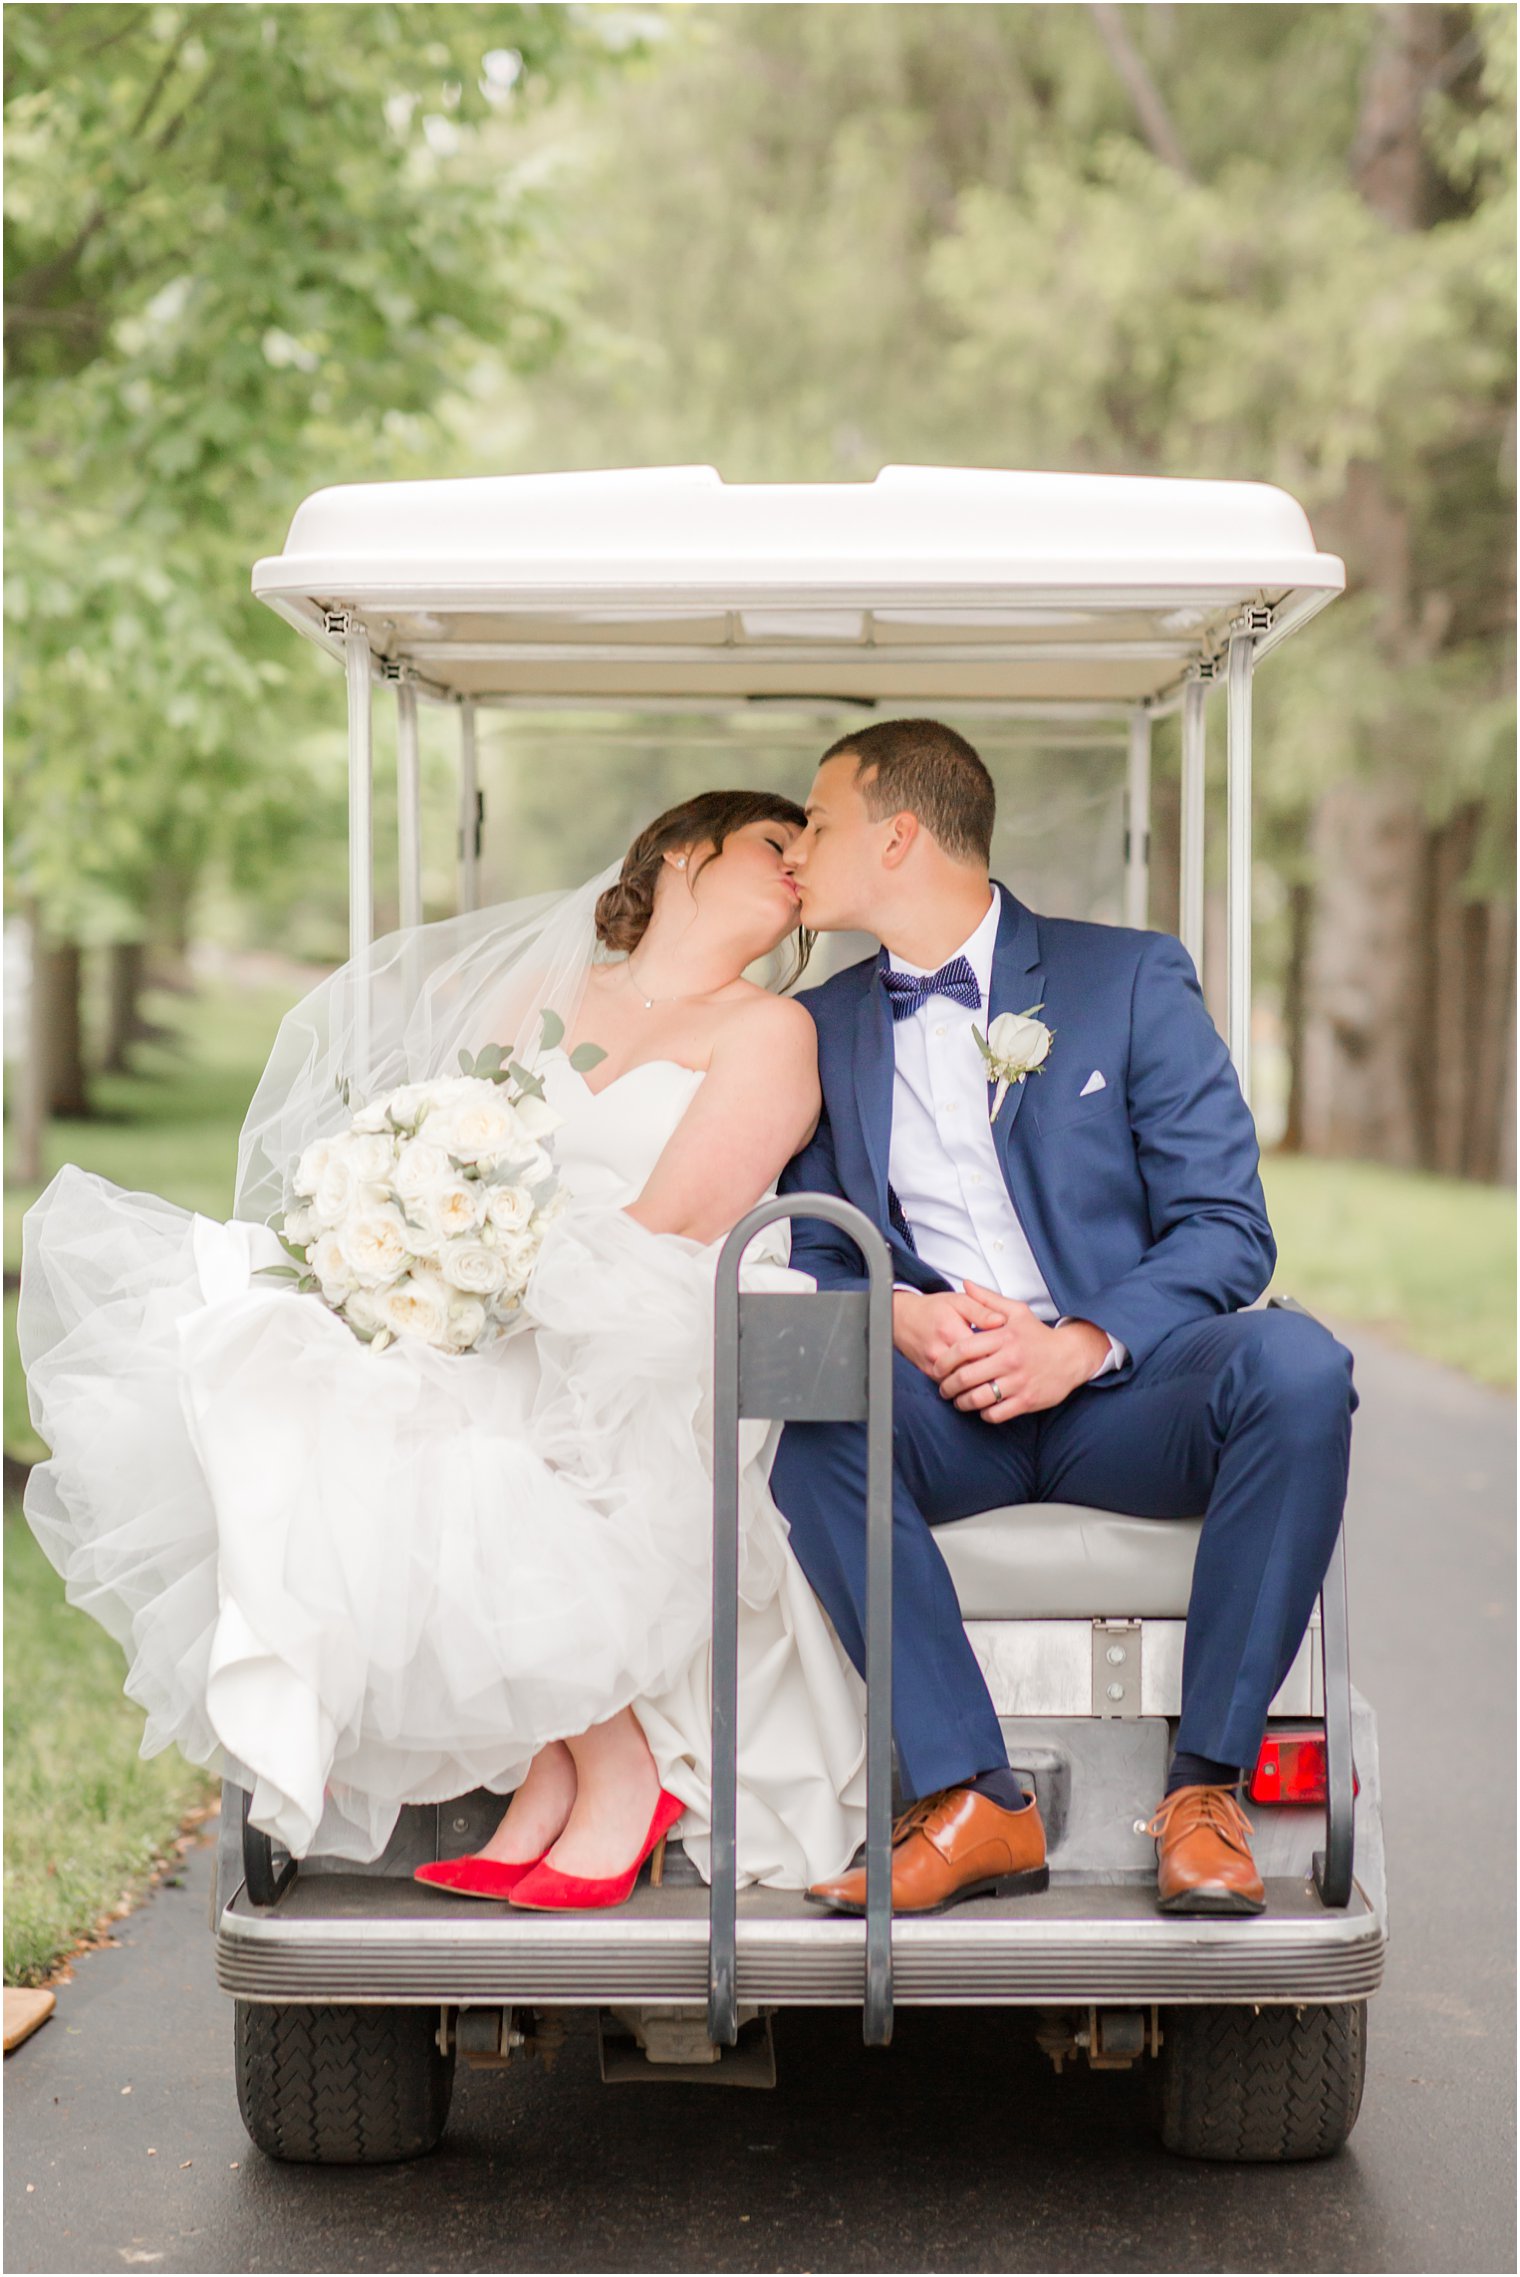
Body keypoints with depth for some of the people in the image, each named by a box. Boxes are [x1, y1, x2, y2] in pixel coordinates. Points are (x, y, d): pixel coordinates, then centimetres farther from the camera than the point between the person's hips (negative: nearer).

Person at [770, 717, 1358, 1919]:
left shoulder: (1133, 977, 4)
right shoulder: (824, 1027, 15)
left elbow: (1227, 1230, -2)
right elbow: (812, 1257, 14)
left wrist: (1079, 1346, -19)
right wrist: (899, 1318, -10)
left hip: (1122, 1390, -2)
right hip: (945, 1410, 2)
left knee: (1295, 1364, -34)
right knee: (812, 1407, -32)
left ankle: (1206, 1786, -25)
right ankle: (972, 1798, -29)